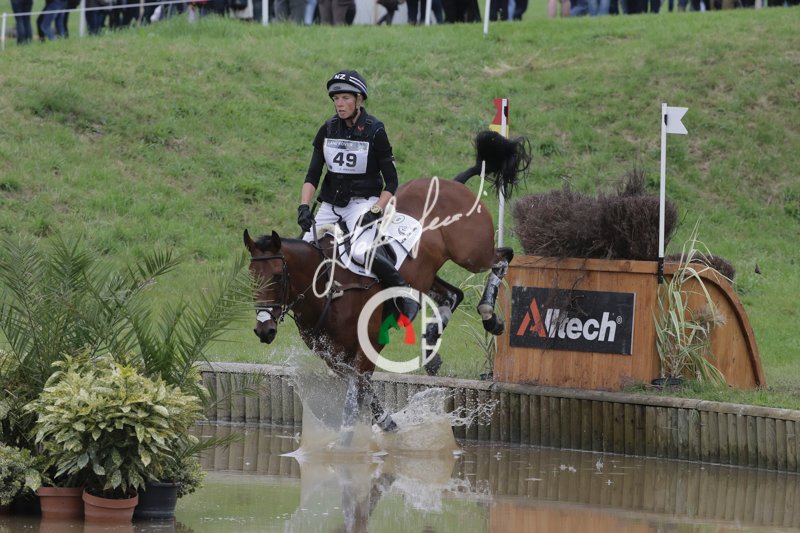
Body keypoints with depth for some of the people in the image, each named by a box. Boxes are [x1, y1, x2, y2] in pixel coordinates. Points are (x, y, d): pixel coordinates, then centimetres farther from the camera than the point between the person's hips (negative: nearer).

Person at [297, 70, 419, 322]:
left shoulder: (374, 131, -8)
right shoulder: (328, 130, 5)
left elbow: (391, 182, -6)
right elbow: (312, 175, 3)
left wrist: (375, 211, -18)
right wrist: (303, 207, -12)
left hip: (363, 202, -5)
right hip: (330, 204, 5)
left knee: (360, 250, -32)